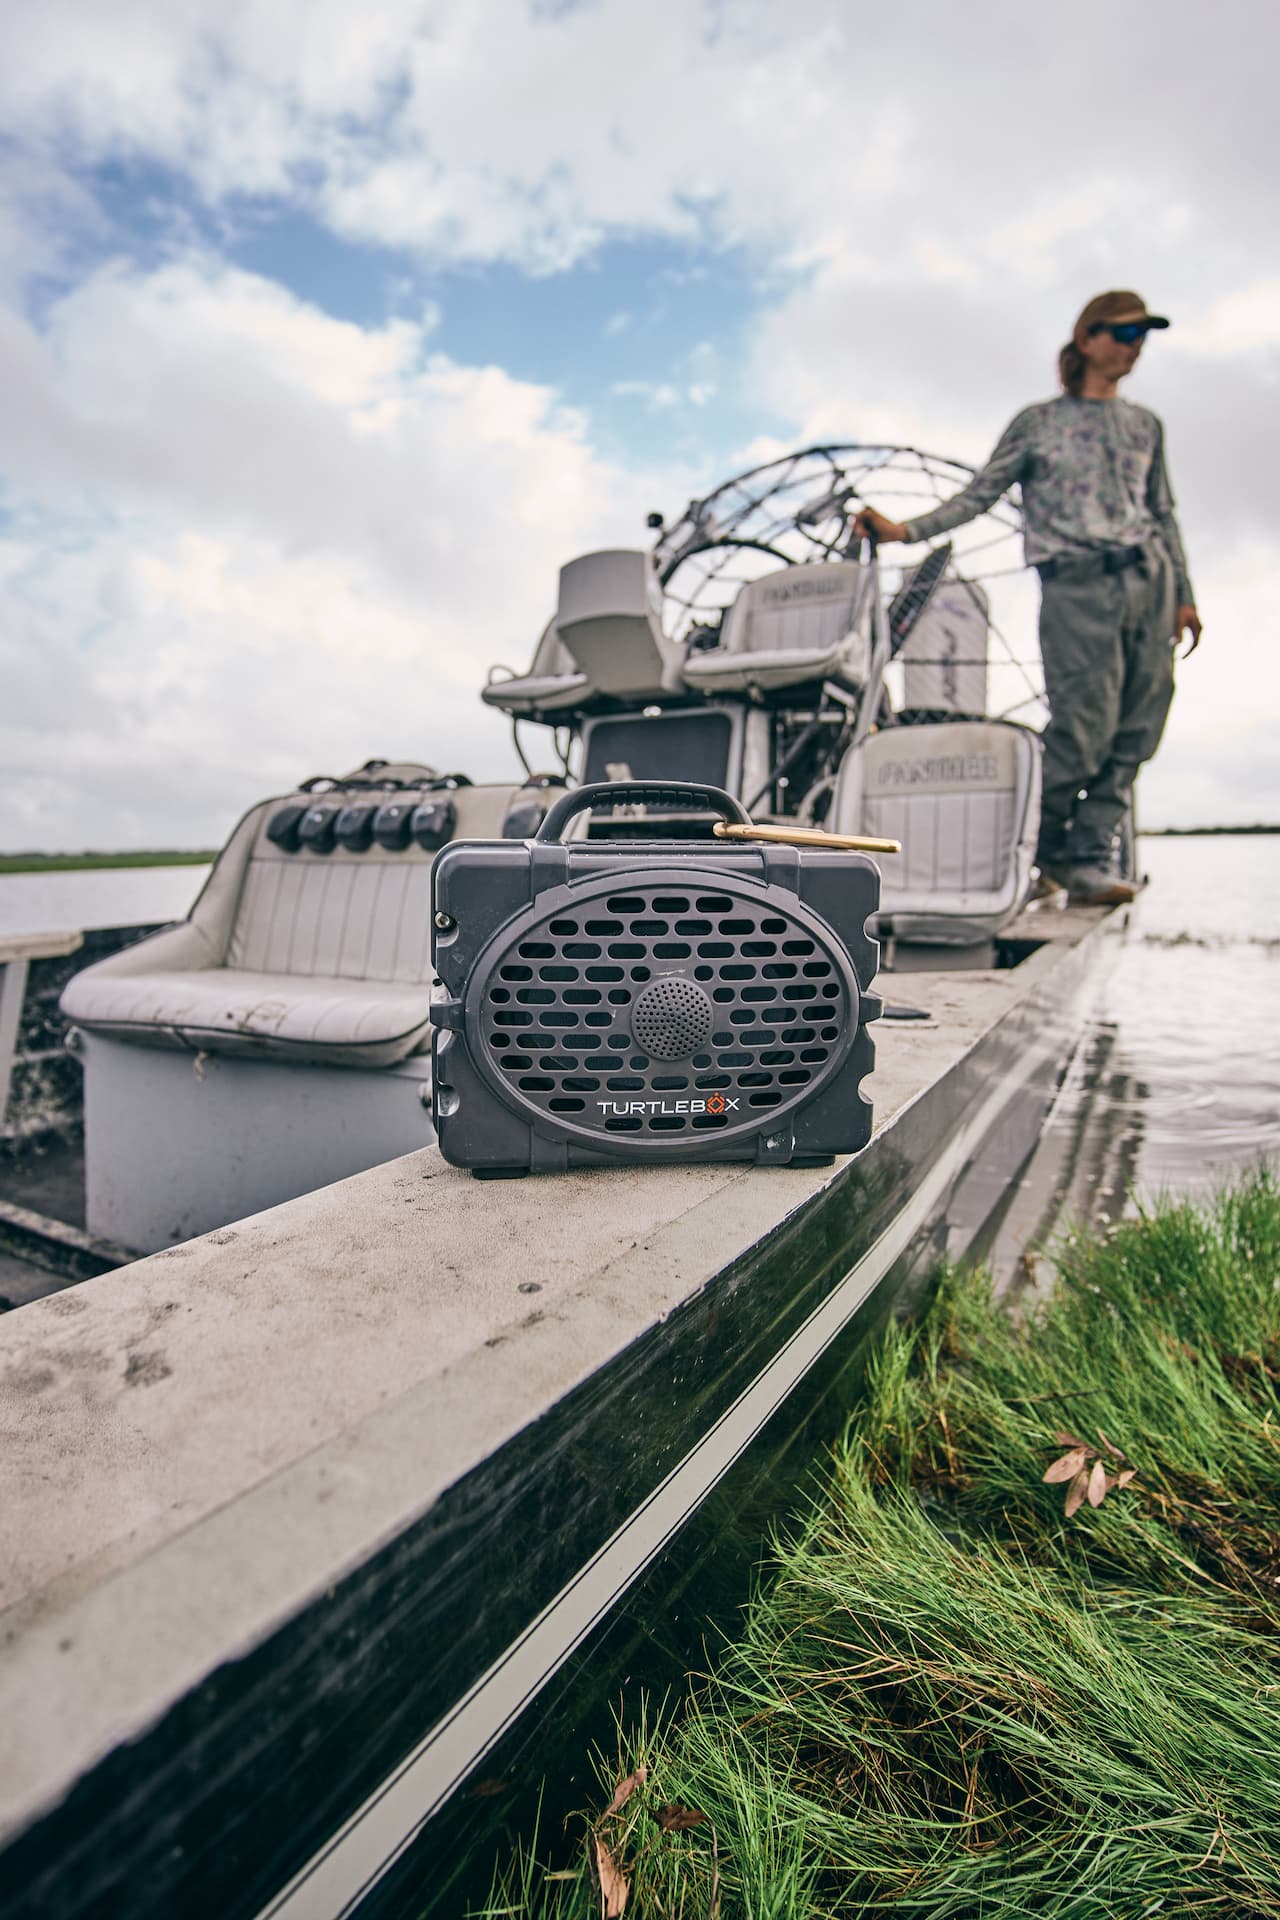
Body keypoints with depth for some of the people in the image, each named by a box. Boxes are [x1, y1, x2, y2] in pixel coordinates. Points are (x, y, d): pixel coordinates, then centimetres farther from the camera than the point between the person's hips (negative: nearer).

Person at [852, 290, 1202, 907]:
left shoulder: (1145, 426, 20)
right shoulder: (1038, 422, 10)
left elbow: (1164, 515, 21)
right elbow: (978, 495, 5)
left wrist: (1183, 596, 15)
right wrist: (904, 529, -7)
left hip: (1149, 579, 5)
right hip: (1076, 585, -5)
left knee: (1135, 729, -4)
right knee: (1085, 727, -13)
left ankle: (1088, 859, 2)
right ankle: (1037, 848, 6)